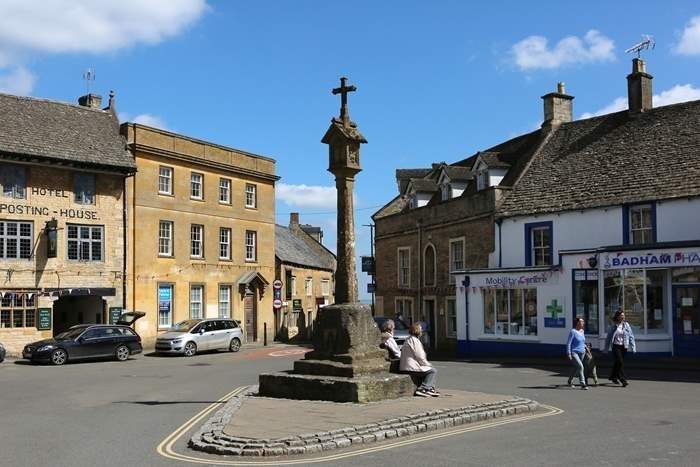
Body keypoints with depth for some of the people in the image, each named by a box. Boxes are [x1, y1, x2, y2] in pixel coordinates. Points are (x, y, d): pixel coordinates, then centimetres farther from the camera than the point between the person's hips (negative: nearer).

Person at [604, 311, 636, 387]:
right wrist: (606, 348, 9)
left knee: (618, 362, 14)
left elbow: (631, 336, 4)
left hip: (624, 346, 3)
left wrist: (633, 347, -3)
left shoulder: (626, 325, 4)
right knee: (620, 362, -13)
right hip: (616, 346, -3)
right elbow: (608, 337, 6)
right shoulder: (613, 326, -2)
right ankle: (623, 379, -12)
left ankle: (613, 377, 32)